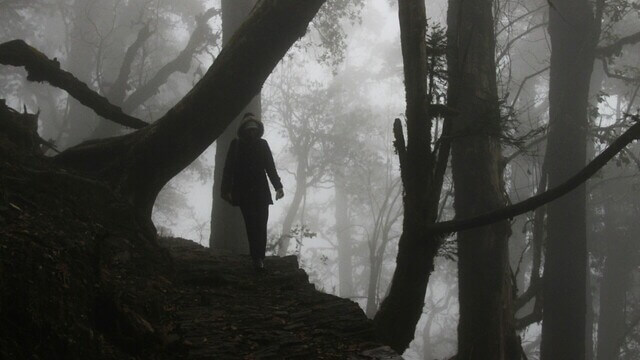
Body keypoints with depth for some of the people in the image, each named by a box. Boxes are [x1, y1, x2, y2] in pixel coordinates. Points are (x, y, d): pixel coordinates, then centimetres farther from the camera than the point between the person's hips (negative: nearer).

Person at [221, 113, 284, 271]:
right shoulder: (236, 145, 5)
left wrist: (278, 186, 6)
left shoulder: (262, 144, 11)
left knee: (261, 225, -7)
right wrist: (227, 190, -3)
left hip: (261, 191, 2)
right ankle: (258, 258, -8)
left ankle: (259, 258, -5)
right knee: (252, 225, -9)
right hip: (244, 192, -2)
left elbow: (270, 167, 13)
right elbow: (228, 169, 4)